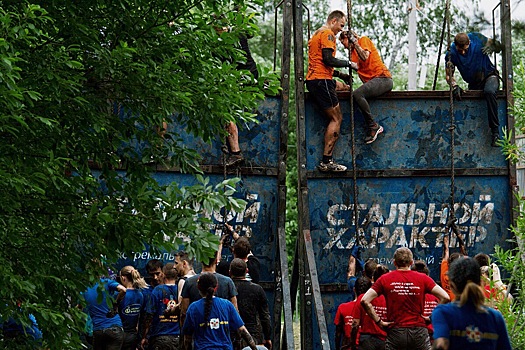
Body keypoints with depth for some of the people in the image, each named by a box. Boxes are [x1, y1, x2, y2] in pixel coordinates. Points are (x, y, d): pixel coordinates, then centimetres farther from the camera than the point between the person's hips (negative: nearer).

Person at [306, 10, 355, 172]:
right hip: (322, 80, -10)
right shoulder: (327, 34, -7)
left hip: (313, 79, 10)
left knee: (334, 119, 10)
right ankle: (326, 161, -13)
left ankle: (327, 160, 4)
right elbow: (328, 59, -18)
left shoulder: (316, 34, 25)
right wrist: (348, 63, -6)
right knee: (336, 119, -8)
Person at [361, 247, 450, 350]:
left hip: (395, 332, 0)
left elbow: (364, 301, -7)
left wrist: (378, 321, -2)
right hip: (419, 331, 0)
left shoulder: (385, 279, 1)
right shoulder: (422, 278, 1)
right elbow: (445, 297, -7)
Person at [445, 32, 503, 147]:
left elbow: (500, 47, -3)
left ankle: (495, 130, -36)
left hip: (489, 76, -4)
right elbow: (448, 75, -6)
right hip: (474, 84, 5)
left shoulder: (477, 39, -18)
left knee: (489, 92, -35)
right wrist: (454, 86, -25)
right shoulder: (451, 53, -14)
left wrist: (493, 46, -25)